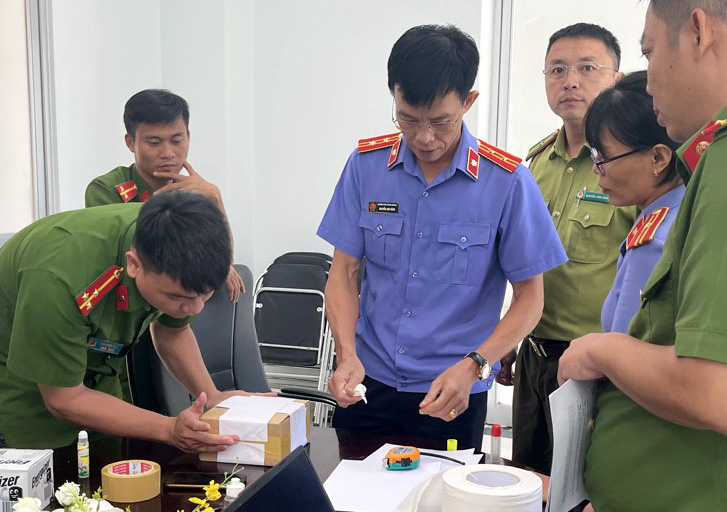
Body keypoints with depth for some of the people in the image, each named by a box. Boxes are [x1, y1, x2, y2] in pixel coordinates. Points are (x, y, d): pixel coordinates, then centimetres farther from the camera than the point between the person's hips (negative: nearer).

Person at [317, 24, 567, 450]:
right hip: (367, 382, 3)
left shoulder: (507, 181, -11)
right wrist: (348, 356, -13)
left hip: (453, 394, -2)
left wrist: (472, 367, -18)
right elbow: (344, 273, 1)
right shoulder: (367, 164, -3)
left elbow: (530, 296, -5)